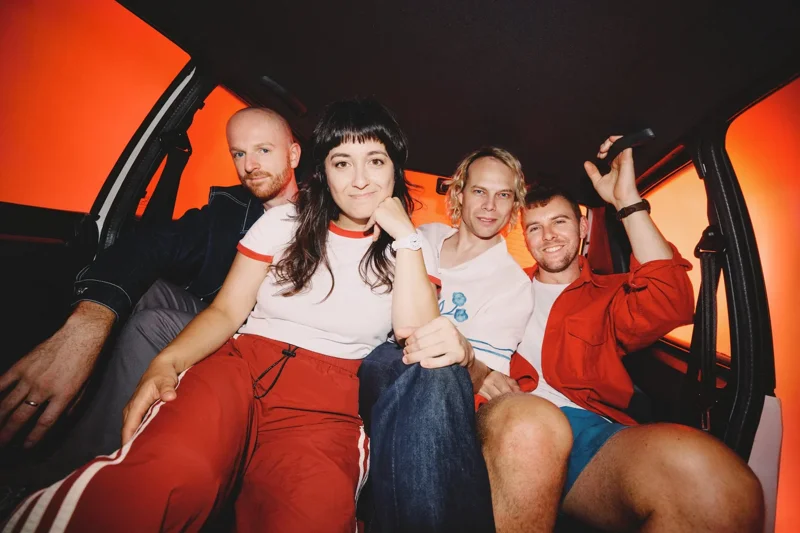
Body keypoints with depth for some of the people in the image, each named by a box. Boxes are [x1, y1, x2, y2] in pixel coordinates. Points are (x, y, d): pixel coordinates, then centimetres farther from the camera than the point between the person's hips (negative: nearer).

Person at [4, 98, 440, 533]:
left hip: (330, 394, 0)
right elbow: (226, 311, 7)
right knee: (168, 471, -33)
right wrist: (166, 362, -12)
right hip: (243, 365, 1)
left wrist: (405, 236, -8)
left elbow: (416, 337, -7)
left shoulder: (407, 246, 8)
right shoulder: (283, 223, 10)